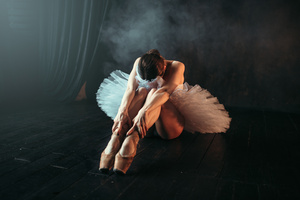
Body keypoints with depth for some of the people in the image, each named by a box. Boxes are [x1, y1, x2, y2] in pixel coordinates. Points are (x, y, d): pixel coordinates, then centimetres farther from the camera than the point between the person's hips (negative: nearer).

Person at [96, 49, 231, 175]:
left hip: (170, 124, -2)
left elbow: (165, 92, -35)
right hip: (143, 120, 3)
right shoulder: (139, 63, -7)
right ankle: (116, 137, -53)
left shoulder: (176, 67, -16)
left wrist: (144, 111, -52)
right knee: (141, 91, -30)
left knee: (154, 92, -33)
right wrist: (122, 110, -43)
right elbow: (130, 89, -23)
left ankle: (132, 139, -60)